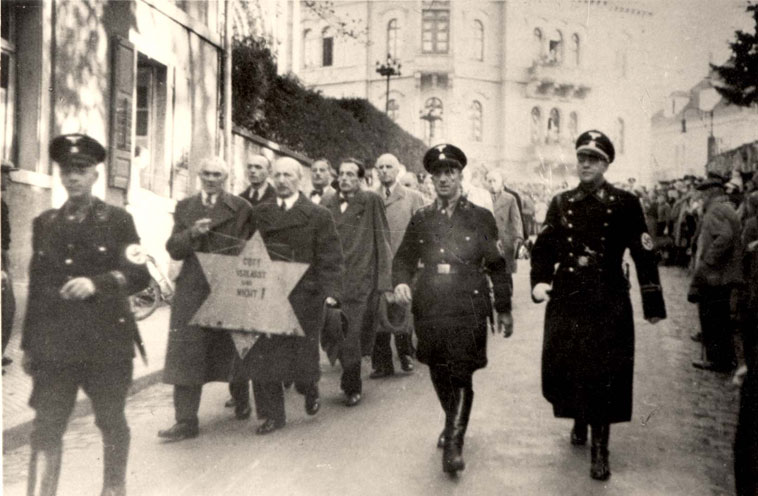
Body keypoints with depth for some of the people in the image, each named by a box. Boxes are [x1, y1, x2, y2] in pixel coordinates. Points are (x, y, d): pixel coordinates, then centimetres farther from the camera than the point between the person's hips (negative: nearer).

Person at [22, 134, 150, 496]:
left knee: (111, 421, 9)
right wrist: (29, 345, 11)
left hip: (107, 340, -2)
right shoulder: (44, 224, 12)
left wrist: (96, 283, -20)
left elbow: (140, 275, -3)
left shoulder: (117, 220, 2)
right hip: (54, 341, 3)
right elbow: (36, 287, 13)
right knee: (46, 426, -1)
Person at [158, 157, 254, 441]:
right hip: (192, 291, 2)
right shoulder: (184, 208, 12)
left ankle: (242, 399, 37)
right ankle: (186, 421, 4)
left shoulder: (241, 209, 3)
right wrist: (192, 233, -13)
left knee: (232, 350, 11)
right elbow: (173, 250, 5)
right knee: (185, 355, -2)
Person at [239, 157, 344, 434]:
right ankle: (272, 414, 16)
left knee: (302, 355, 3)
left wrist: (330, 292, -15)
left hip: (303, 299, -3)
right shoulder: (259, 215, 11)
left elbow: (330, 258, -4)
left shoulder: (318, 216, 0)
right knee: (261, 357, 1)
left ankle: (310, 389, 37)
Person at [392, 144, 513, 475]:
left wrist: (504, 309, 5)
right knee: (439, 374, 14)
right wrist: (400, 282, -9)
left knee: (461, 375, -7)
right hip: (429, 309, 3)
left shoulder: (481, 218, 3)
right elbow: (404, 258, 13)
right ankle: (453, 423, 38)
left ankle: (453, 443, 1)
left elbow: (497, 265, 5)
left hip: (468, 309, -3)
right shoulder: (420, 219, 10)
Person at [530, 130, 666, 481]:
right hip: (565, 301, 3)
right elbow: (543, 247, 8)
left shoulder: (625, 204, -2)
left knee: (604, 374, -2)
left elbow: (644, 255, -2)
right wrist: (540, 280, -10)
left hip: (609, 303, -3)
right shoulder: (560, 203, 7)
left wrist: (653, 303, -4)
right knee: (564, 367, 8)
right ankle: (579, 422, 36)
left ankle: (600, 450, 9)